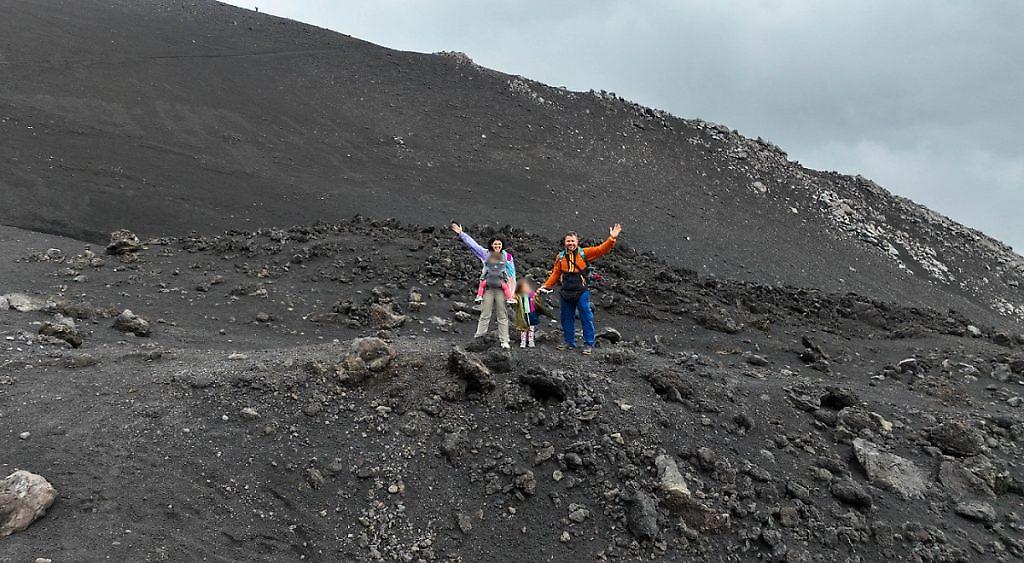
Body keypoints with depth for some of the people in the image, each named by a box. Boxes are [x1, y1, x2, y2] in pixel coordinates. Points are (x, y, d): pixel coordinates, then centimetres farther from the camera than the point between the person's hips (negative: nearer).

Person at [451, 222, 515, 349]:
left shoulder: (507, 256, 4)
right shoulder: (486, 254, 7)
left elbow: (512, 274, 4)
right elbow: (472, 244, 9)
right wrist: (461, 233, 8)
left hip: (501, 288, -1)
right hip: (488, 287, 1)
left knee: (502, 315, 3)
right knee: (485, 314, 1)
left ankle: (504, 340, 6)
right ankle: (479, 335, 5)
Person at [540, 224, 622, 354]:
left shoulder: (584, 253, 0)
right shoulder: (560, 257, 7)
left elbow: (601, 249, -7)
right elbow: (555, 274, 12)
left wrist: (612, 239, -19)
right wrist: (546, 286, 6)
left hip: (581, 292, -3)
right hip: (566, 293, 3)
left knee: (586, 318, -2)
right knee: (567, 318, 11)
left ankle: (588, 344, 6)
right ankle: (569, 342, 24)